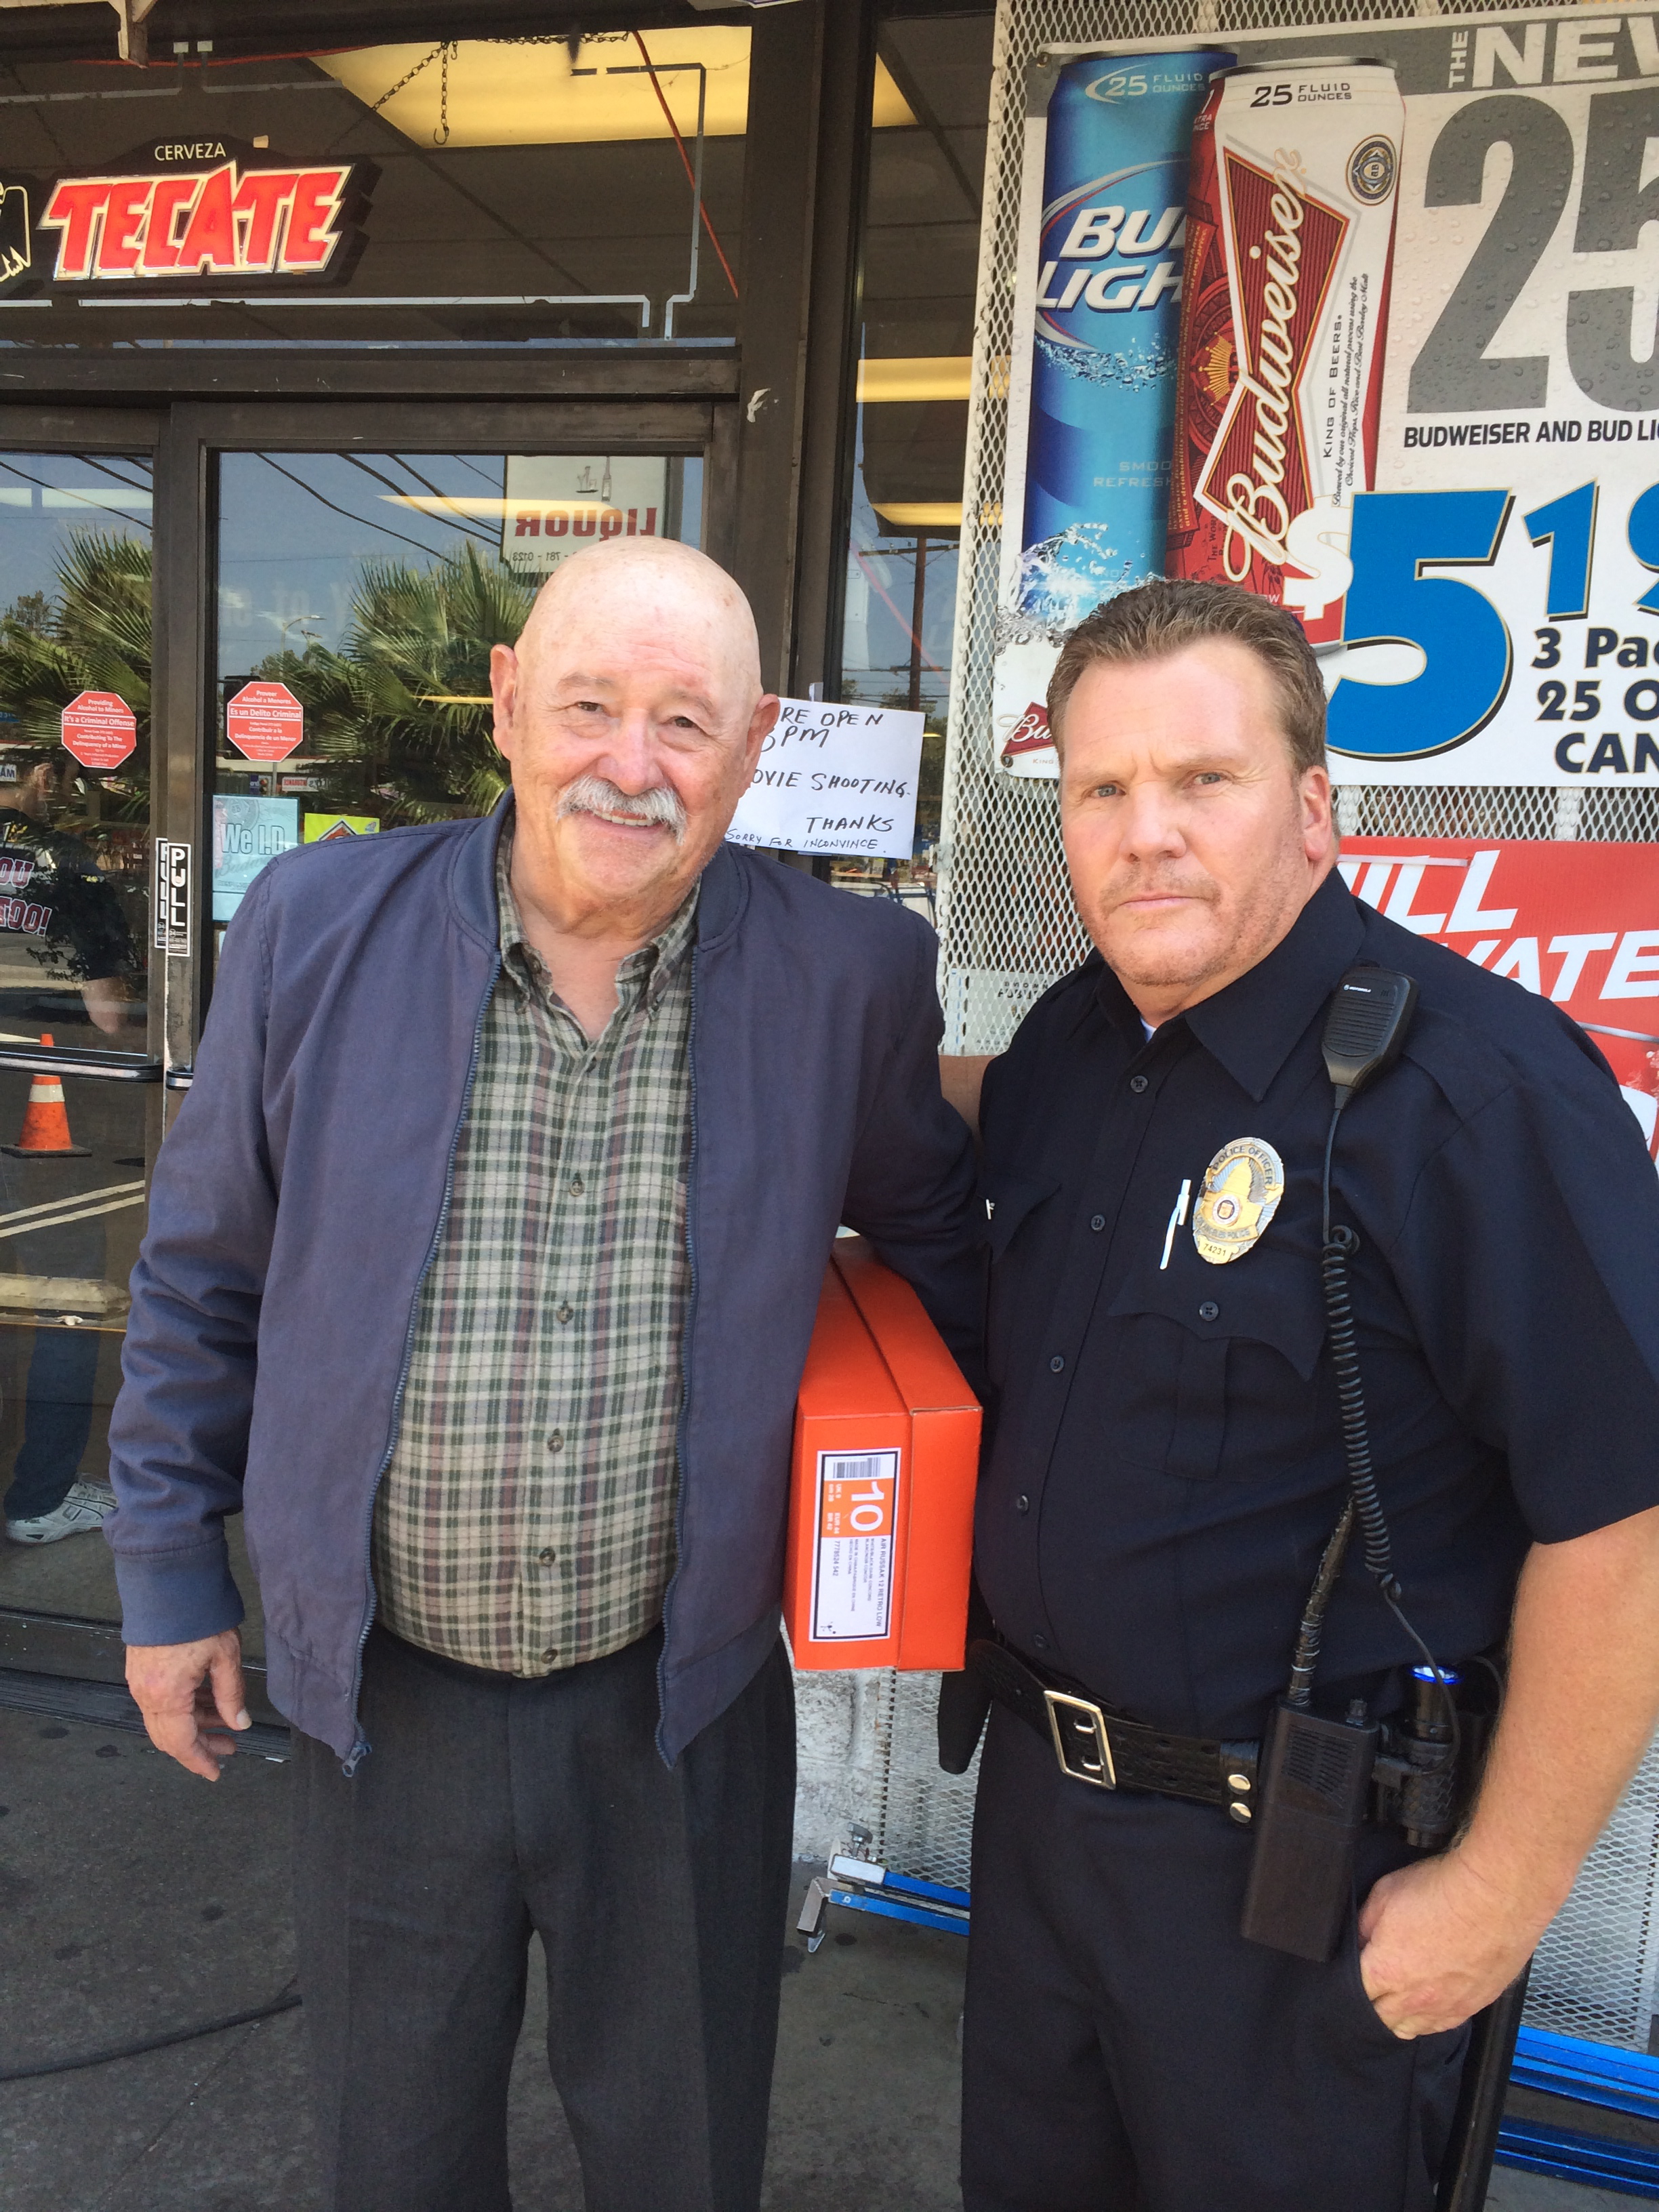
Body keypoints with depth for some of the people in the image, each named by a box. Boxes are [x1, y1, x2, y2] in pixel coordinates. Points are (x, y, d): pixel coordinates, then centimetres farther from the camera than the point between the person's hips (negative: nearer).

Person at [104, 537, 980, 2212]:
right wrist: (170, 1568, 5)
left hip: (681, 1698, 0)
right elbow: (204, 1273, 0)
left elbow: (935, 1232, 6)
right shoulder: (316, 927, -10)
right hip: (381, 1695, 1)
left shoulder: (849, 973, -11)